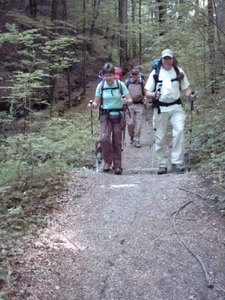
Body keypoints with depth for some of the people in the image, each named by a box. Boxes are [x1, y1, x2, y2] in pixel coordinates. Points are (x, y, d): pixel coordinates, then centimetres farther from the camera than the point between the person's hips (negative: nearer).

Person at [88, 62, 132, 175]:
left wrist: (126, 101, -29)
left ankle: (117, 165, 17)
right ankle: (107, 161, 5)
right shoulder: (101, 86, -3)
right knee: (104, 138, -17)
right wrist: (92, 105, -21)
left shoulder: (120, 84, -7)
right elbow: (97, 103, 2)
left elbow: (130, 100, -6)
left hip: (118, 115, 0)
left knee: (117, 141, 3)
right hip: (105, 115, 1)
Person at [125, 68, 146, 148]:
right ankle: (131, 136, 26)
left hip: (139, 105, 0)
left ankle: (137, 141, 8)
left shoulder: (142, 82, 4)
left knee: (138, 124, -1)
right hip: (129, 105, 0)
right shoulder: (127, 82, 2)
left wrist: (144, 99, -3)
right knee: (130, 123, -2)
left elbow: (145, 93, 15)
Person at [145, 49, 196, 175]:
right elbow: (147, 92, 1)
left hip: (176, 107, 0)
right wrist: (154, 95, -21)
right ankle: (163, 164, 14)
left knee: (179, 131, -20)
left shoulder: (179, 71, 5)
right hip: (160, 108, 0)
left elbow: (186, 88, 10)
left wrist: (191, 95, -12)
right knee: (160, 138, 2)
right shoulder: (155, 73, 1)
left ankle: (177, 162, -14)